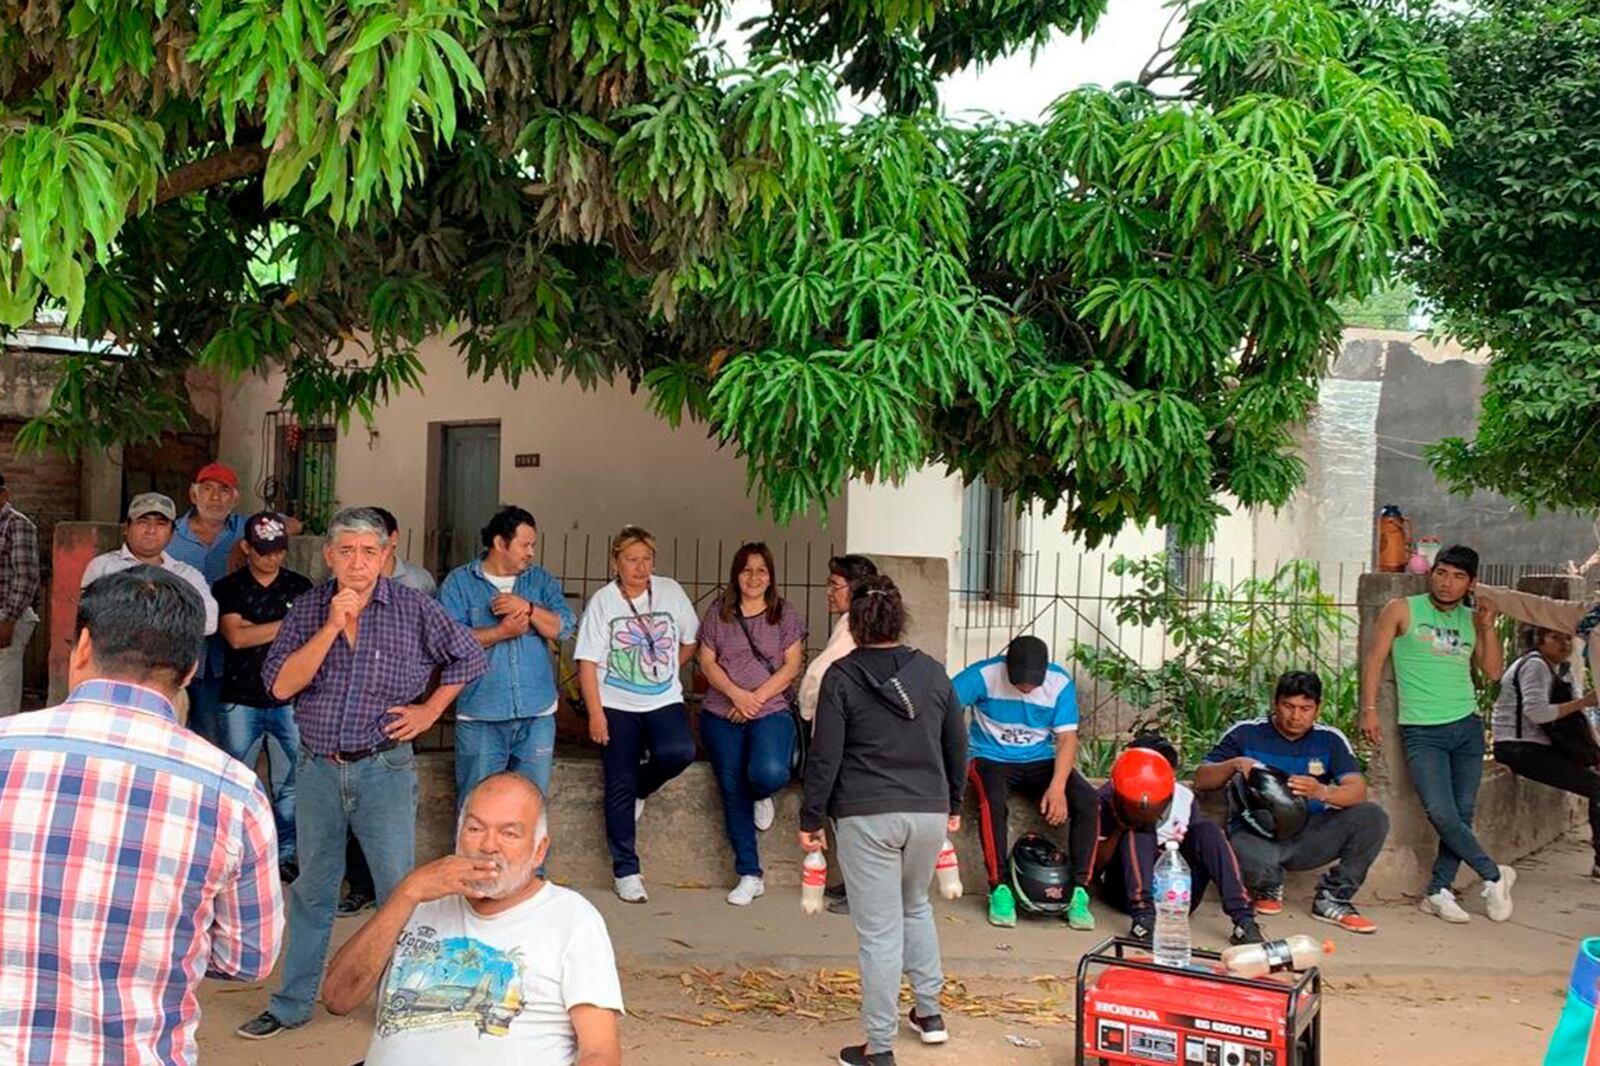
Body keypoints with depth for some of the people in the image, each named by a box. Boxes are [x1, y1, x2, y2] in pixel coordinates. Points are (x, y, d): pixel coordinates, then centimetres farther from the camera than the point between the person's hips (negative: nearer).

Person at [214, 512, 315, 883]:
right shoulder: (228, 588, 4)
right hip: (240, 700, -1)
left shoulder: (300, 587, 9)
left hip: (289, 701, 1)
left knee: (290, 784, 3)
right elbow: (236, 636, -9)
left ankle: (285, 854, 13)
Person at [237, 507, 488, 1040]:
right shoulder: (307, 609, -1)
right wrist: (331, 626, -19)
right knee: (312, 890, 15)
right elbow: (280, 685, -12)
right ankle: (291, 1005, 28)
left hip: (384, 769, -2)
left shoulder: (413, 609, -6)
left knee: (399, 891, 1)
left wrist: (428, 711, -1)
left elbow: (470, 658, 5)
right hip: (318, 769, 3)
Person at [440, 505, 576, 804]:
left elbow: (564, 627, -2)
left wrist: (527, 608, -16)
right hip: (479, 716, -3)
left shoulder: (542, 580, 10)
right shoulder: (459, 582, 1)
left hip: (537, 714, 3)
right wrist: (502, 632, -14)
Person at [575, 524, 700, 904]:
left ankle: (640, 789, 7)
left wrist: (667, 671, 10)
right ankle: (626, 871, 9)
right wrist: (595, 714, -12)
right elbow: (588, 662, -6)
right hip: (617, 706, -1)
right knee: (619, 787, -2)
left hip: (665, 701, 2)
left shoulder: (670, 591, 4)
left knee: (679, 752, -26)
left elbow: (691, 641, 16)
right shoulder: (602, 601, -2)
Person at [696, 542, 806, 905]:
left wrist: (757, 698, -11)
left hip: (771, 712, -2)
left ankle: (762, 796, 13)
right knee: (733, 792, 1)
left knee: (769, 774, -27)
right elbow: (707, 661, 5)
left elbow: (791, 666, 1)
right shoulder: (718, 613, 9)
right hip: (722, 715, 2)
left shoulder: (786, 615, 7)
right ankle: (749, 876, 11)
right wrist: (736, 694, -11)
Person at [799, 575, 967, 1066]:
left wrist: (811, 818, 1)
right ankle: (929, 1012, 33)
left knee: (879, 931, 1)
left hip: (868, 817, -4)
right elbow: (957, 745, 12)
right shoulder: (932, 671, 5)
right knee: (916, 906, 27)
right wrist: (953, 803, 25)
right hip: (929, 812, 4)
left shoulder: (842, 676, -7)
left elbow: (825, 755, -8)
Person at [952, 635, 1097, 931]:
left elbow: (1067, 737, -6)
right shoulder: (985, 674, -15)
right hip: (991, 758, -3)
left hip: (1040, 760, 3)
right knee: (993, 801, -37)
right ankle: (999, 889, -23)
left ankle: (1079, 891, -15)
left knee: (1086, 800, -22)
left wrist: (1057, 787, -20)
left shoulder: (1059, 682, -7)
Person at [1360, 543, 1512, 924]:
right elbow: (1375, 658, -1)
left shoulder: (1471, 619, 12)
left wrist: (1487, 627, -2)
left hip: (1467, 726, 4)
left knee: (1462, 814, 1)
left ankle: (1438, 891, 10)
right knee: (1441, 814, -13)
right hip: (1422, 731, -4)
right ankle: (1494, 875, 6)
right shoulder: (1403, 610, 0)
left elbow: (1494, 671, 10)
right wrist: (1369, 709, -10)